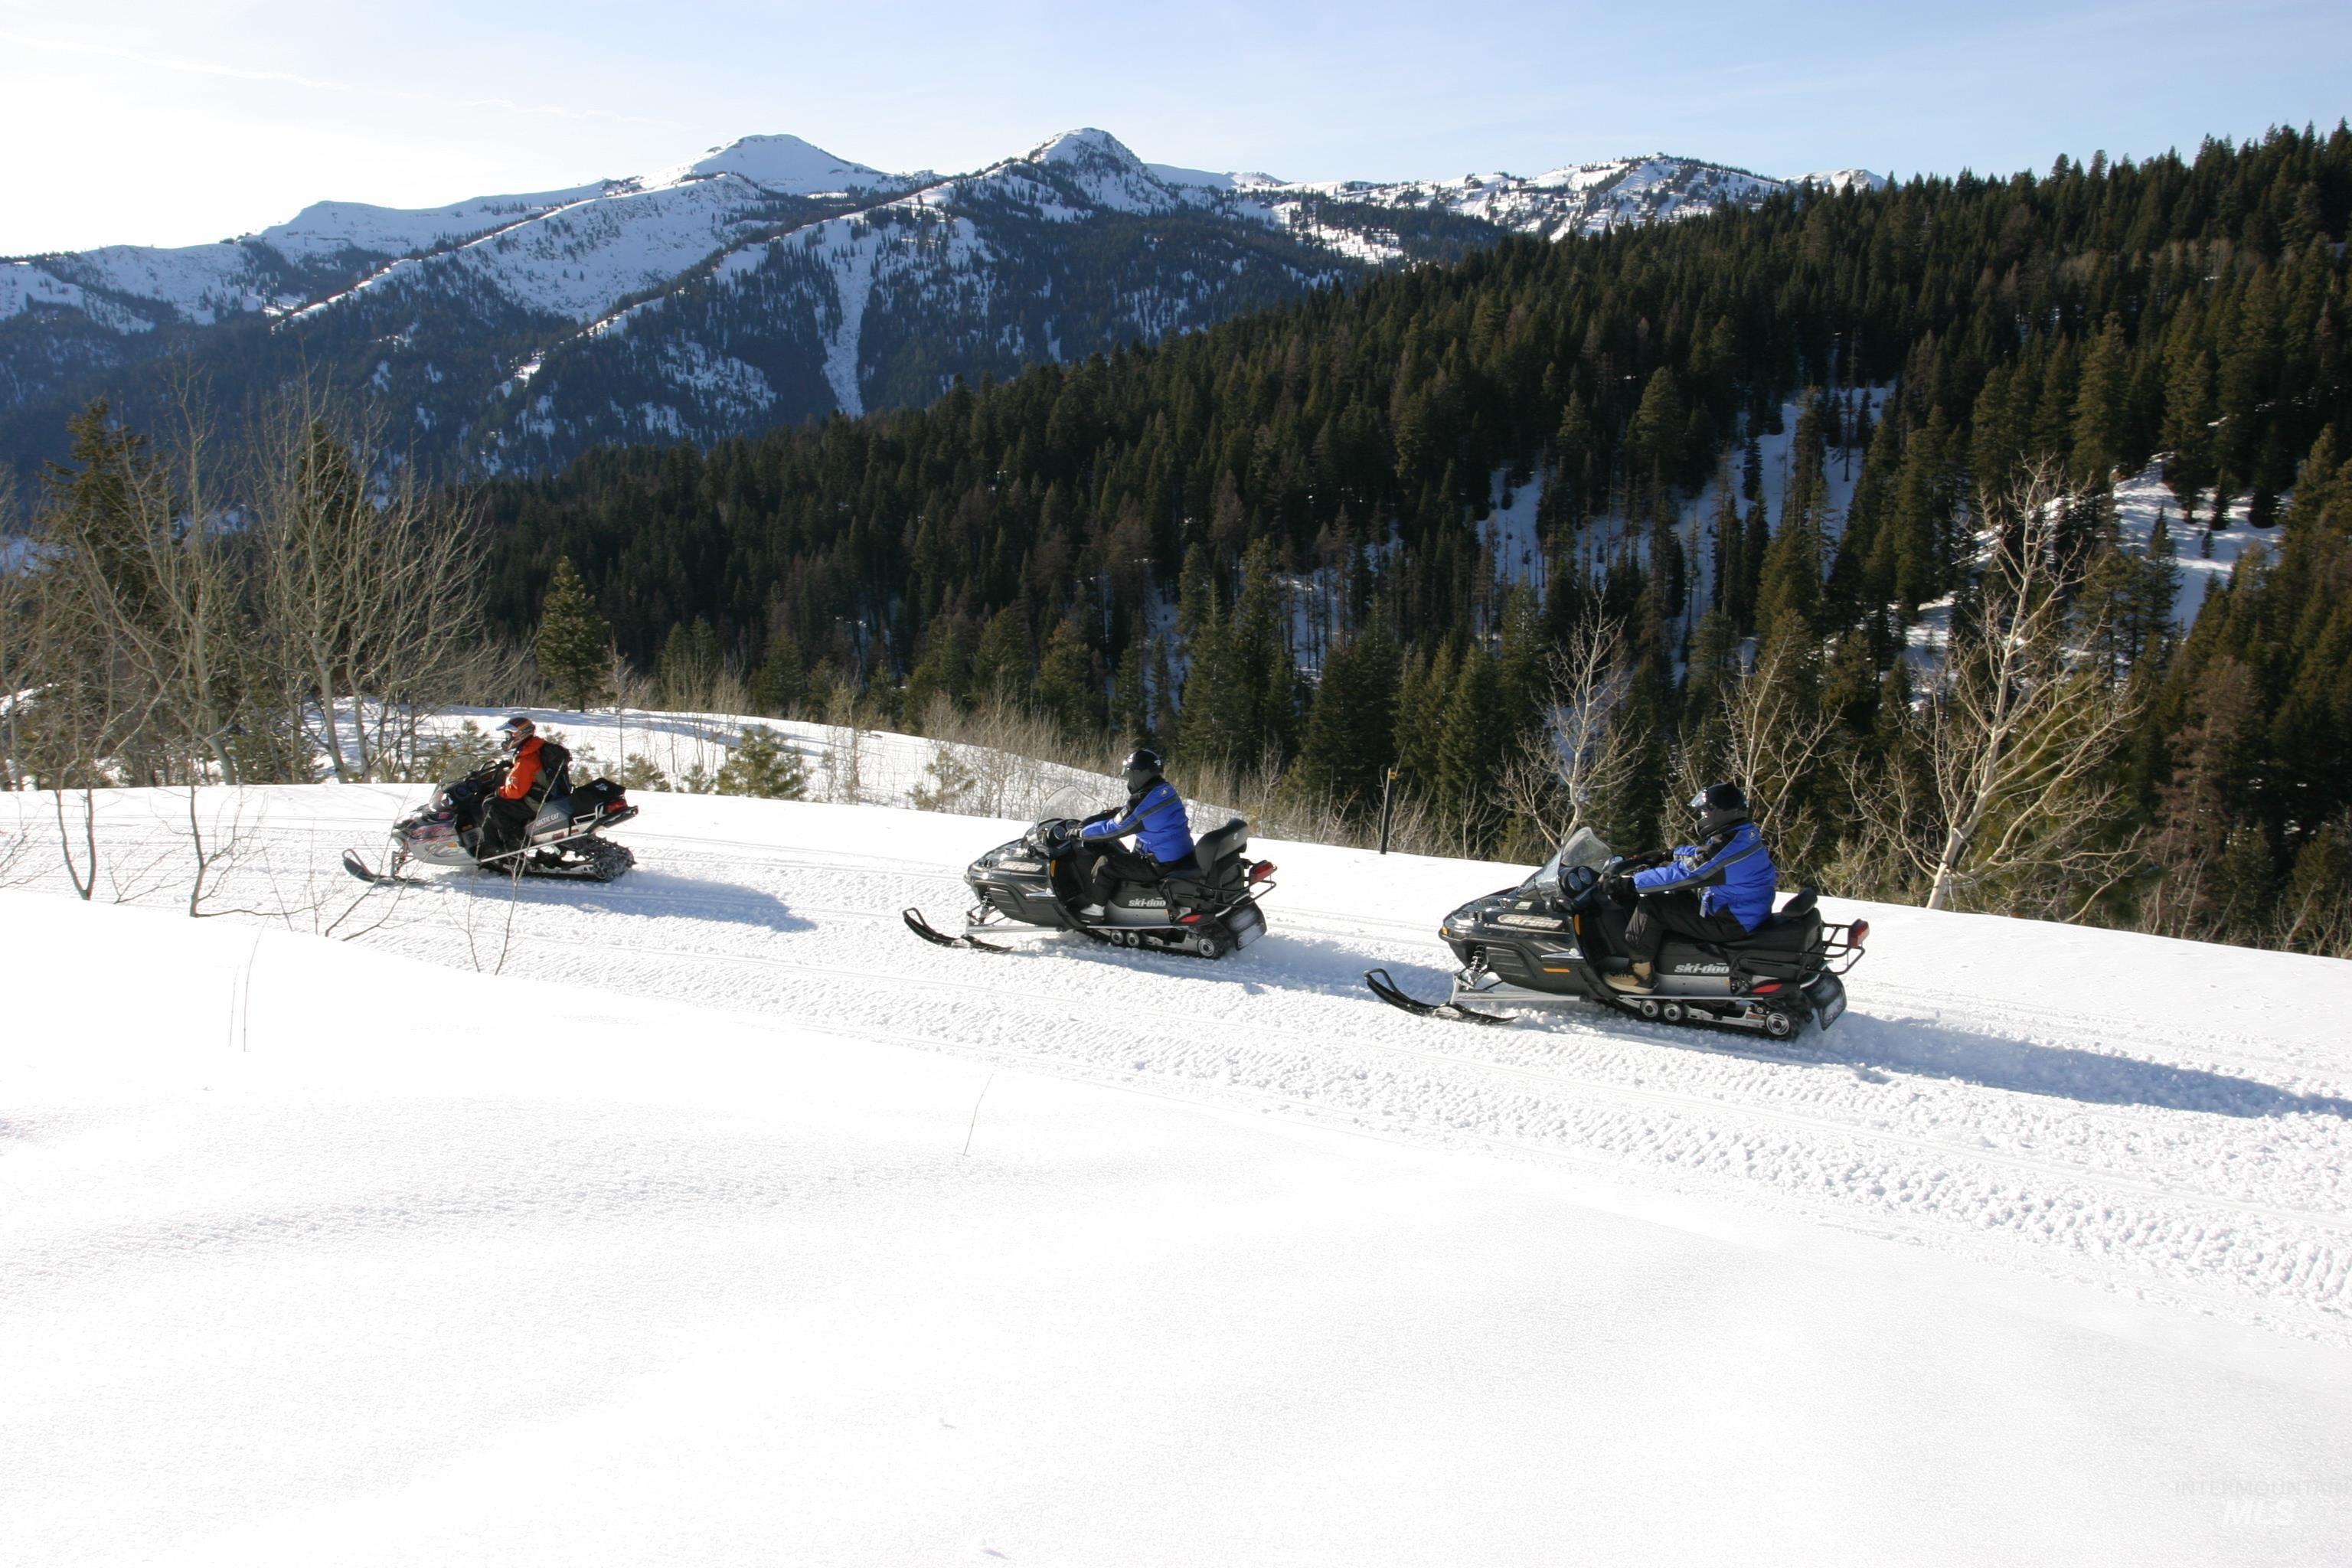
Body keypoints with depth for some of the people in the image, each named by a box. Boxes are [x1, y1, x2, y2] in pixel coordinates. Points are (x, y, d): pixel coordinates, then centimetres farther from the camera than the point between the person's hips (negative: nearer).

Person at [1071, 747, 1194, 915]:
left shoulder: (1143, 800, -22)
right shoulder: (1164, 789, 6)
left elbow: (1114, 829, -16)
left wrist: (1081, 833, -5)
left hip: (1161, 864, -9)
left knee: (1105, 864, -4)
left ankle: (1096, 908, 6)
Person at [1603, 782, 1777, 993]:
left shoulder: (1728, 846, -26)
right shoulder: (1743, 835, 6)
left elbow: (1681, 874, -28)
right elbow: (1701, 854, 25)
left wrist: (1632, 882, -23)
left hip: (1729, 924, -11)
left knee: (1650, 906, -12)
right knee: (1671, 896, 23)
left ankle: (1641, 974, -6)